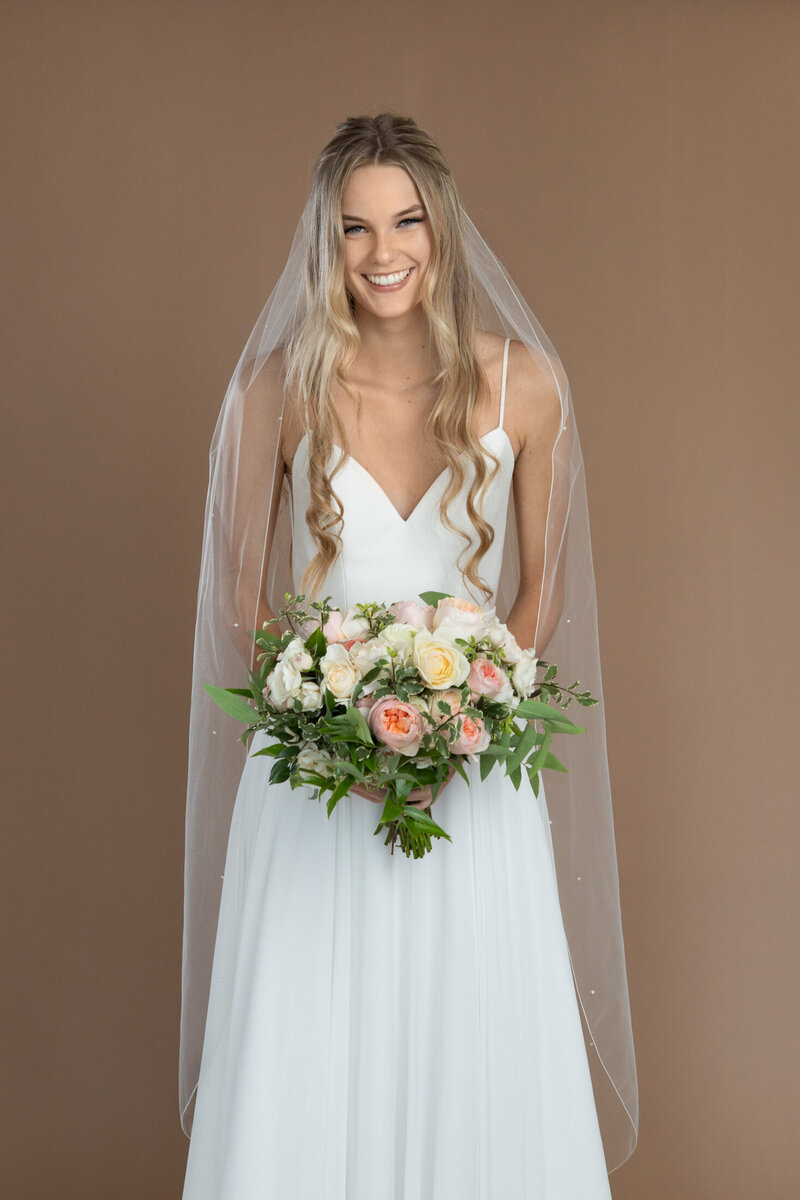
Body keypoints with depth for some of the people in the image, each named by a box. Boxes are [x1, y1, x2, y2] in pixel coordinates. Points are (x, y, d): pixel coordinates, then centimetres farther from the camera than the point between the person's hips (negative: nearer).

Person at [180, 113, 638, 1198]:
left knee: (476, 1052, 8)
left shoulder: (521, 382, -2)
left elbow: (541, 588, 6)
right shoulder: (280, 385, -3)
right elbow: (242, 596, 4)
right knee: (309, 1055, 7)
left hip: (476, 777, 0)